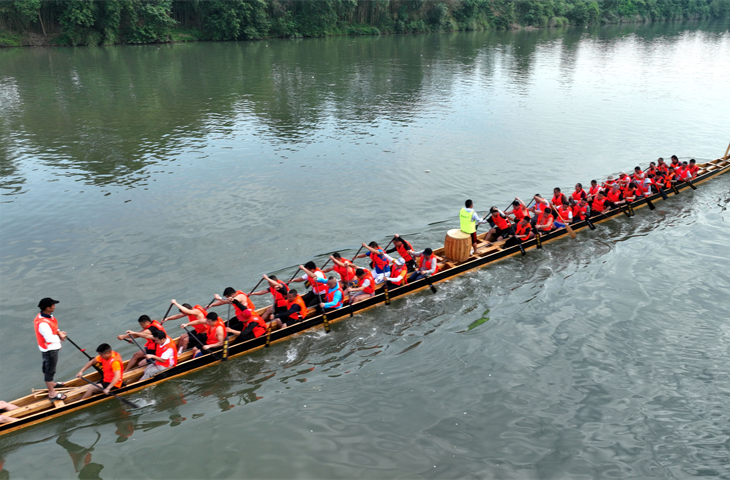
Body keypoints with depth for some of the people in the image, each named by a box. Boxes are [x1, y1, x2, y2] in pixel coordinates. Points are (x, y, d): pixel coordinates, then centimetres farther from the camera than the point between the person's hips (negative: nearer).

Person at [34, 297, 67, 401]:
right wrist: (60, 336, -18)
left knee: (47, 367, 28)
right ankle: (52, 393, 16)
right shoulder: (43, 323, -34)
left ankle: (51, 383, 49)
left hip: (48, 348, 10)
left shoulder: (48, 316, -4)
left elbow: (53, 327, 12)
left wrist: (58, 332, -6)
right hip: (50, 350, -10)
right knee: (50, 370, 3)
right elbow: (49, 338, -35)